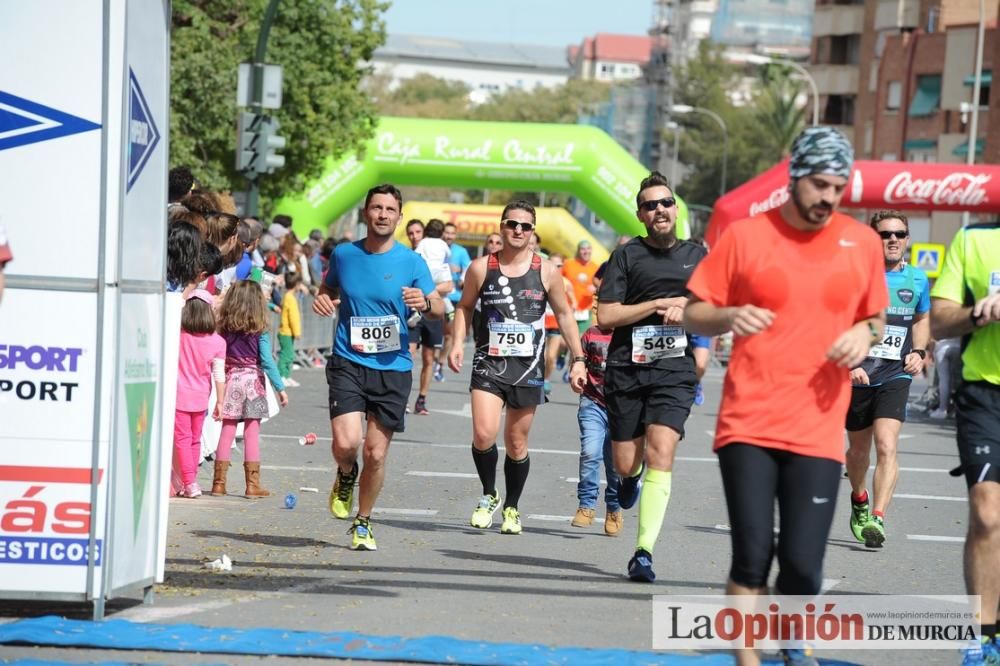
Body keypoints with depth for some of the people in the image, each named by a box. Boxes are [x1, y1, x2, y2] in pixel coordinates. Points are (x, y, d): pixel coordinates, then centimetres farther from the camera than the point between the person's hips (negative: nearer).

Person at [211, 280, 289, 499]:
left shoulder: (224, 329, 0)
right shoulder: (259, 331, -8)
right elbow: (267, 361, -10)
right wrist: (280, 388, -3)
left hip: (230, 381, 3)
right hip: (252, 381, -3)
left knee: (227, 431, 8)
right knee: (252, 433, 1)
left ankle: (219, 482, 11)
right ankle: (252, 485, 3)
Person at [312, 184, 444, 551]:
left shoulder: (411, 262, 0)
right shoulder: (343, 254, 4)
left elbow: (439, 308, 4)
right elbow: (328, 289, 22)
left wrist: (425, 303, -19)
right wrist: (322, 299, -2)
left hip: (393, 369, 0)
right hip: (348, 363, 0)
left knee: (376, 452, 2)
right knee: (346, 442, -18)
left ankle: (363, 523, 24)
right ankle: (346, 476, 19)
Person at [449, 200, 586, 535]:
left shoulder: (546, 272, 2)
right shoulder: (481, 267, 1)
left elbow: (564, 314, 10)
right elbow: (465, 306, 13)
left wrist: (578, 360, 7)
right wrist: (457, 342, -2)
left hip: (527, 366, 1)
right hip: (489, 362, -1)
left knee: (517, 443, 8)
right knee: (484, 434, -18)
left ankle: (512, 508, 27)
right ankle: (489, 495, 7)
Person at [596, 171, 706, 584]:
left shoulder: (697, 255, 13)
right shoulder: (627, 255, 4)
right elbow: (605, 316, -4)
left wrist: (686, 309, -2)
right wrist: (661, 304, -9)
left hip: (674, 369, 0)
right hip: (627, 368, 0)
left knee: (661, 454, -17)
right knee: (626, 464, 3)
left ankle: (644, 552, -17)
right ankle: (632, 477, 44)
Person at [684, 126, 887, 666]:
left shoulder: (862, 243, 7)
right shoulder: (744, 236, 1)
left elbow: (875, 318, 19)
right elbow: (694, 315, 6)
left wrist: (865, 333, -4)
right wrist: (729, 317, -16)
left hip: (818, 432, 1)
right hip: (747, 425, -1)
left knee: (802, 565, -4)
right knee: (751, 556, -8)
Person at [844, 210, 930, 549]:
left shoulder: (917, 279, 7)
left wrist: (918, 352, 7)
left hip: (896, 377, 1)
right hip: (858, 376, 0)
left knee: (886, 445, -19)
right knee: (859, 449, 14)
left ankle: (877, 518, -25)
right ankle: (859, 500, 44)